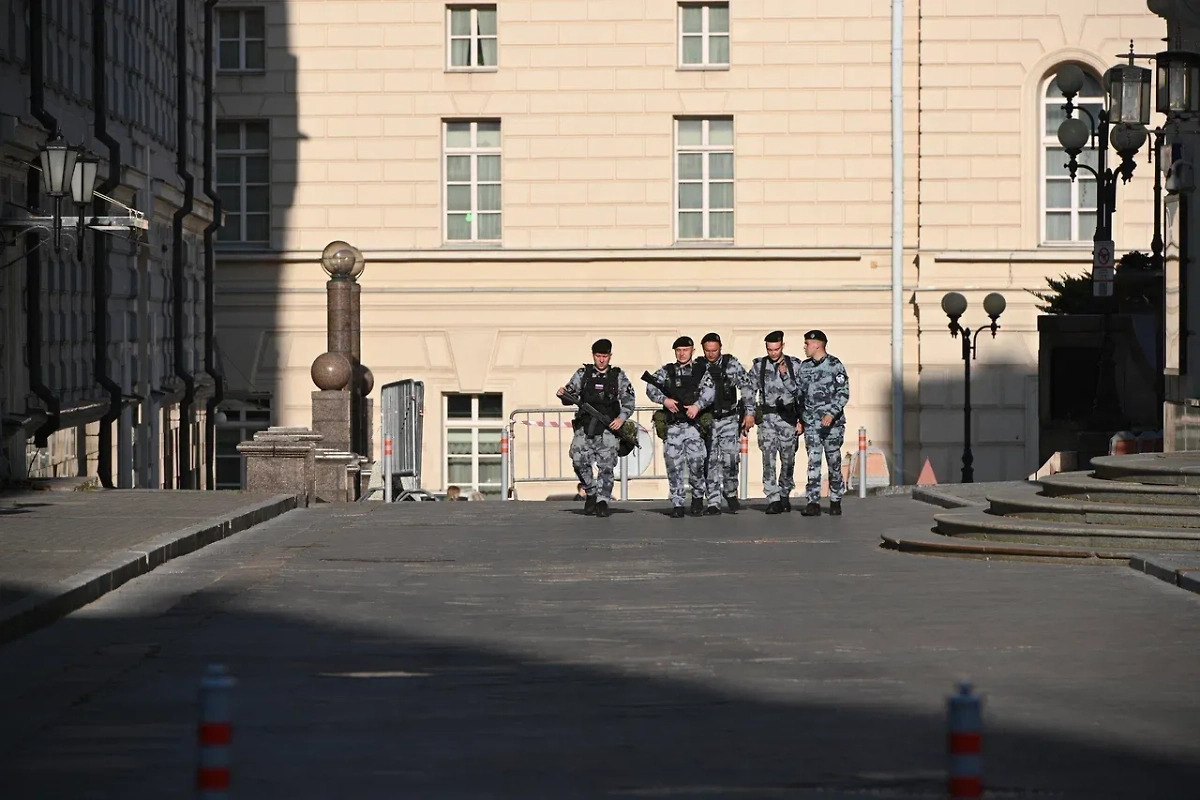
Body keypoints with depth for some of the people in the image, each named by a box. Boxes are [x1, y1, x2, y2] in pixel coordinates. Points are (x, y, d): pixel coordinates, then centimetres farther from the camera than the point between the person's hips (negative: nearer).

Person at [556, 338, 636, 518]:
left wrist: (622, 417, -11)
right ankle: (592, 492, 10)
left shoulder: (618, 375, 8)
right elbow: (571, 394, 7)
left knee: (605, 465, -8)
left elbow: (629, 400, 5)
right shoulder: (583, 373, 11)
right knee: (579, 460, -10)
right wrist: (563, 394, -16)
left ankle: (602, 501, -2)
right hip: (585, 426, 1)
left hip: (608, 427, -1)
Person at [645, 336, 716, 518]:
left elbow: (709, 390, -7)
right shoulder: (666, 371, 12)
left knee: (696, 463, -10)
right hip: (672, 427, 2)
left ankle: (697, 497, 13)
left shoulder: (701, 372, 8)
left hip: (693, 425, -2)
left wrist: (698, 405, -24)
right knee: (674, 466, 0)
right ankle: (677, 504, 6)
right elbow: (651, 388, 1)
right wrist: (664, 399, -17)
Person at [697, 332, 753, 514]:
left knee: (730, 458, -9)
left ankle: (730, 491, 16)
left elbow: (746, 388, 3)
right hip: (706, 420, 1)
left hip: (729, 419, -1)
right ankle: (713, 503, 2)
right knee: (711, 462, -1)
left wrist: (749, 413, -2)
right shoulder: (697, 366, 2)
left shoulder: (732, 364, 0)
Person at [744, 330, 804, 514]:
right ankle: (773, 500, -12)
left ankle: (785, 495, 23)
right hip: (767, 417, 0)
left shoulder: (794, 365, 3)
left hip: (788, 416, 0)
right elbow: (750, 391, 8)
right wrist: (748, 414, 1)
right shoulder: (759, 366, 6)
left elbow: (801, 393, 6)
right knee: (768, 459, -9)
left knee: (788, 459, 5)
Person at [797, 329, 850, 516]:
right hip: (811, 423, 3)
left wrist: (832, 413, -20)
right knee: (813, 462, -4)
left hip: (832, 422, -3)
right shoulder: (804, 367, 10)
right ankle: (813, 503, -7)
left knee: (834, 462, 4)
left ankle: (835, 501, 16)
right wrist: (800, 420, 13)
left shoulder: (835, 365, -5)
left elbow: (843, 393, -9)